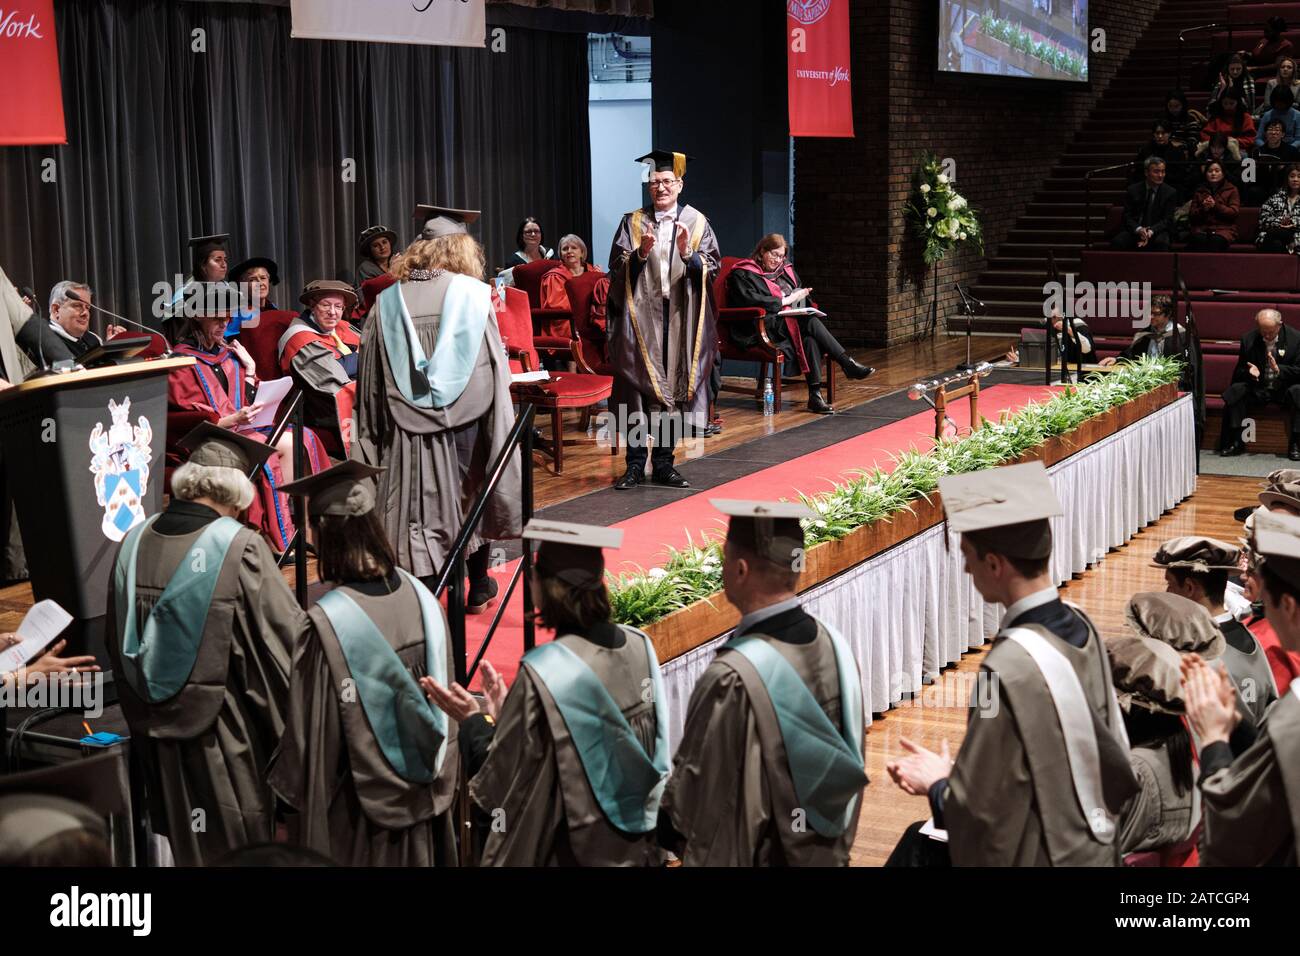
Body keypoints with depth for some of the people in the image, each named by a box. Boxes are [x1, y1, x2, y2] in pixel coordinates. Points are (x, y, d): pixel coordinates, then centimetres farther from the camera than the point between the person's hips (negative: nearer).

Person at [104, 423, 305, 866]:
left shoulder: (134, 543, -1)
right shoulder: (239, 547, -18)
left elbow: (116, 642, 11)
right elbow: (287, 635, -15)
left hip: (155, 733, 5)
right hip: (225, 734, -5)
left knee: (185, 848, 19)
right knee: (236, 850, 9)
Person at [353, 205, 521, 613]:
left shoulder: (388, 302, 1)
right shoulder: (473, 293, -4)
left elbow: (370, 380, 2)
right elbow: (494, 365, -2)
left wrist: (376, 439, 10)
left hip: (408, 428, 0)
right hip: (465, 420, 0)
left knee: (418, 515, 2)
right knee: (472, 496, 17)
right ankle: (478, 590, 30)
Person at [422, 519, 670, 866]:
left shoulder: (542, 673, -23)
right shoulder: (639, 647, -6)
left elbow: (502, 783, -15)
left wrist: (474, 721, 3)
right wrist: (505, 714, 9)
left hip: (569, 853, -5)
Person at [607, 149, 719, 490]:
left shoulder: (696, 222, 6)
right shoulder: (633, 222, 7)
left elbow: (712, 268, 0)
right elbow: (616, 268, 1)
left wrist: (688, 254, -17)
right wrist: (640, 254, -16)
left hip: (681, 318, 1)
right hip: (641, 316, -1)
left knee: (674, 389, 4)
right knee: (637, 388, -3)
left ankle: (663, 463, 13)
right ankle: (635, 464, 4)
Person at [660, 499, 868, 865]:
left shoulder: (732, 681, -30)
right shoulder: (834, 643, -11)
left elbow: (696, 792, -19)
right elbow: (851, 762, 1)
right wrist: (838, 846, 15)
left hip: (742, 855, -5)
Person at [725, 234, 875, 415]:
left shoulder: (785, 269, 23)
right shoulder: (742, 274, 1)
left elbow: (799, 293, 26)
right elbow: (750, 301, -15)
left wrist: (800, 296, 0)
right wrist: (785, 300, -14)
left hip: (789, 322, 6)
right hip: (761, 328, -6)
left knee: (810, 336, -30)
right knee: (810, 323, -27)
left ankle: (815, 394, -38)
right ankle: (848, 364, -24)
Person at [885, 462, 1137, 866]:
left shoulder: (1010, 669, -26)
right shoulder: (1081, 628, -4)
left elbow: (981, 811, -20)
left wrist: (938, 785, -2)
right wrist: (955, 773, 8)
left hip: (1041, 856, -7)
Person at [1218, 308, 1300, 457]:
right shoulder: (1248, 340, -1)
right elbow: (1238, 373, 4)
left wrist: (1279, 370, -28)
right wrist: (1249, 372, -20)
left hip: (1285, 389, -2)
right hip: (1257, 389, 2)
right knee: (1235, 391, -26)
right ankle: (1235, 441, -21)